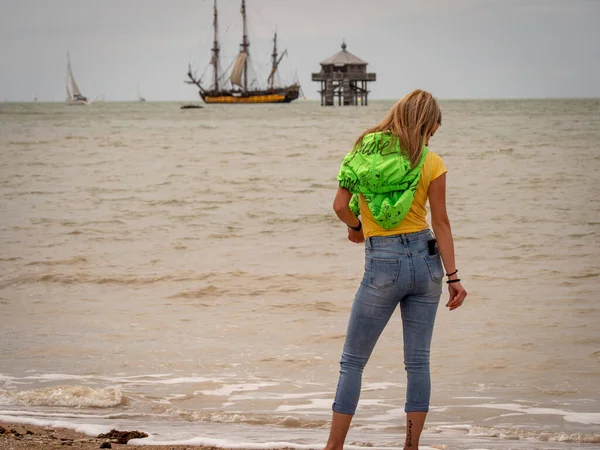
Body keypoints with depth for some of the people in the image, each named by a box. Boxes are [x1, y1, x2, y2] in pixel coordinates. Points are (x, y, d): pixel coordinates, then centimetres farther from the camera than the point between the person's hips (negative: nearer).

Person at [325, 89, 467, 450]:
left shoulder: (365, 151, 0)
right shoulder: (431, 164, -3)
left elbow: (341, 206, -1)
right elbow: (441, 223, -2)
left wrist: (357, 227, 20)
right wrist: (453, 277, 2)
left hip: (383, 264, 0)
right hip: (425, 258, 1)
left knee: (353, 361, 7)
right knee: (418, 361, 7)